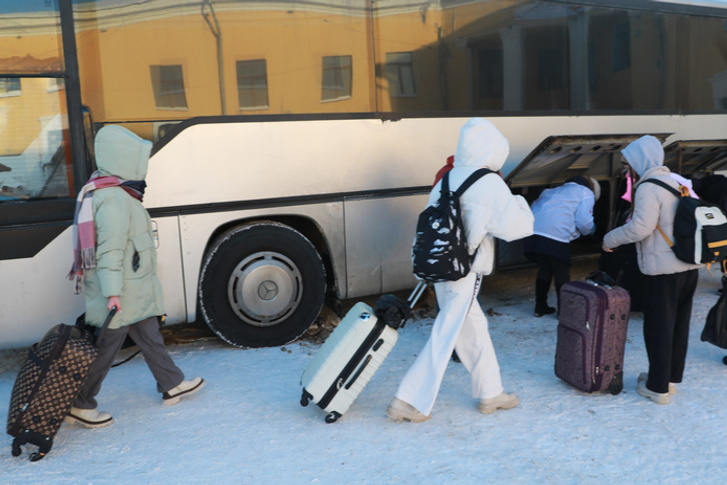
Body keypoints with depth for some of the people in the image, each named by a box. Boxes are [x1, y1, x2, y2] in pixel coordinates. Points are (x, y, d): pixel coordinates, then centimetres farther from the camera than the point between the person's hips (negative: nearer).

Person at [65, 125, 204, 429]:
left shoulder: (115, 193, 12)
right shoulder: (113, 198, -22)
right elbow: (109, 250, -26)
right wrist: (112, 291, -28)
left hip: (135, 291, 11)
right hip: (121, 294, -11)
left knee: (149, 336, 19)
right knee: (106, 347, 1)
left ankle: (172, 385, 33)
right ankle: (79, 406, 16)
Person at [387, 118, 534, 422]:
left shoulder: (448, 179, 7)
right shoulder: (489, 185, -13)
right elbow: (519, 226, -11)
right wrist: (519, 201, 7)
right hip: (464, 273, -8)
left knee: (474, 328, 18)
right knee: (445, 336, 0)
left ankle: (490, 394, 31)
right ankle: (409, 402, 5)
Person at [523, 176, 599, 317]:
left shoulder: (554, 191, 31)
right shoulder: (586, 194, 12)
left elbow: (535, 207, 26)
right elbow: (584, 222, 1)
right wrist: (591, 230, 23)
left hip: (533, 231, 7)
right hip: (555, 237, -6)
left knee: (544, 270, 22)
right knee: (562, 274, 9)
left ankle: (540, 308, 28)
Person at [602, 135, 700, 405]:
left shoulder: (648, 188, -13)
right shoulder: (677, 183, 14)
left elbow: (641, 227, -23)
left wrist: (610, 239, -10)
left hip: (663, 270, -8)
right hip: (689, 266, 9)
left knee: (658, 328, 1)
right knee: (679, 325, 15)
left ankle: (658, 388, 8)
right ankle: (671, 378, 27)